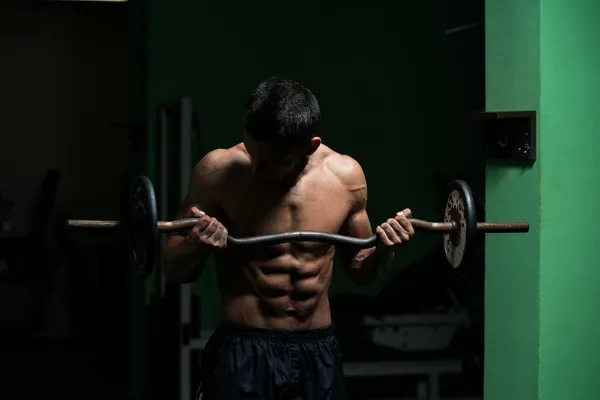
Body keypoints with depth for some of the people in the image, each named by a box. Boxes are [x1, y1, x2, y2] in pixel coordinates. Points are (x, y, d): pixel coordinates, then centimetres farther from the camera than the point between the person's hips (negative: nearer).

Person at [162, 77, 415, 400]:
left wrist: (383, 250, -8)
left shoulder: (345, 176, -2)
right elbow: (173, 270, -3)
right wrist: (196, 246, -24)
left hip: (319, 353, 3)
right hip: (241, 352, -3)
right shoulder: (218, 171, -11)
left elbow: (360, 271, 13)